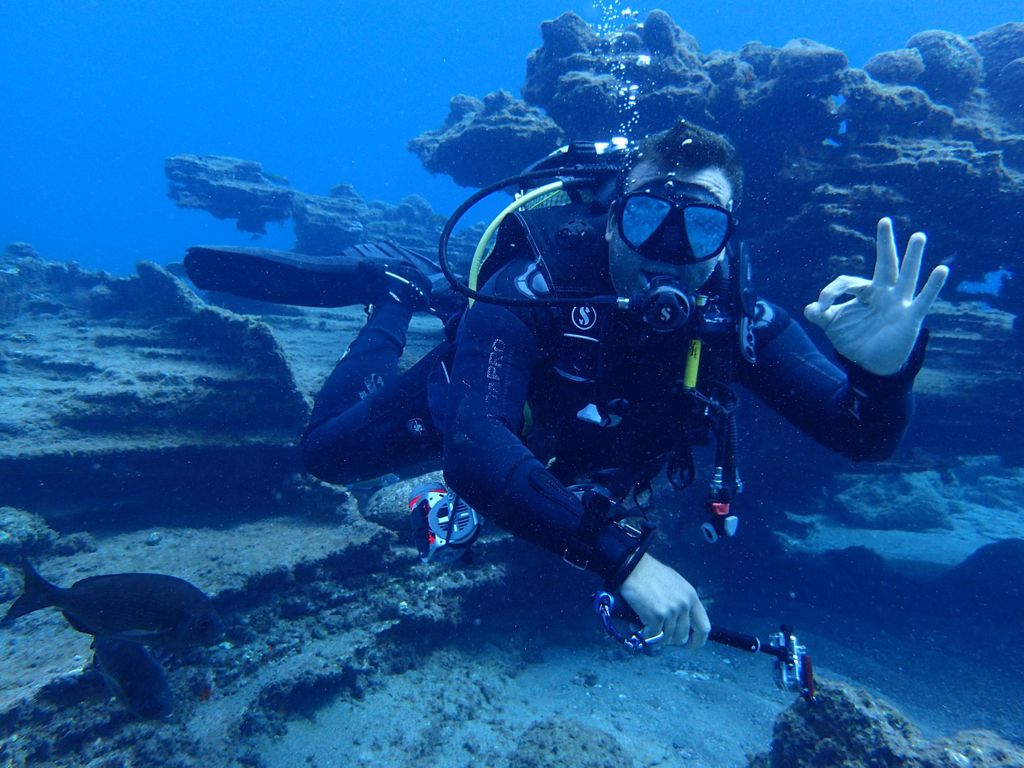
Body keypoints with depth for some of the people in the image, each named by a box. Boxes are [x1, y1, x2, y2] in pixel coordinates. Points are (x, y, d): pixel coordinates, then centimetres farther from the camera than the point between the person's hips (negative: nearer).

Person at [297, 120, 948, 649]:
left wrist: (885, 368, -55)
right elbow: (474, 452, -53)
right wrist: (622, 556, -62)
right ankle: (402, 295, 31)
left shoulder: (738, 317, -31)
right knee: (330, 449, 15)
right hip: (473, 402, -2)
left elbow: (864, 438, -32)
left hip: (577, 443, 3)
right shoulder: (532, 290, -42)